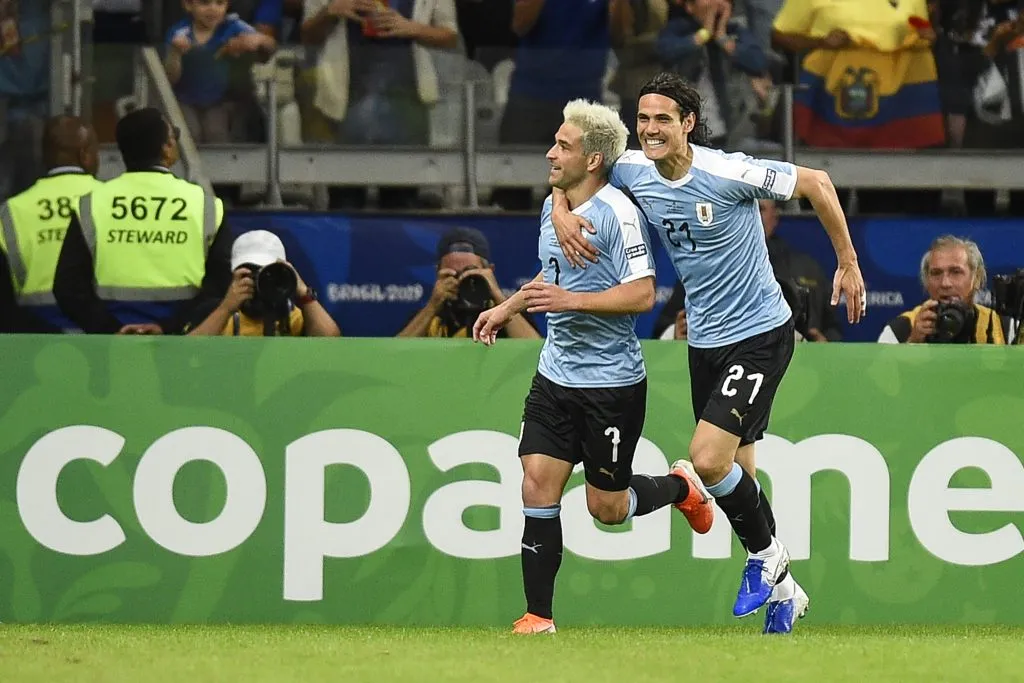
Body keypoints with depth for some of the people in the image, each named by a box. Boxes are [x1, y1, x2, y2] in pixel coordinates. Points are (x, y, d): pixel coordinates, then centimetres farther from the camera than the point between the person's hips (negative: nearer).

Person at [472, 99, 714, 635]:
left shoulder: (617, 212, -18)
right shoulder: (552, 207, 8)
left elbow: (642, 294, -22)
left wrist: (571, 300, -26)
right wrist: (507, 308, 20)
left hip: (611, 383, -7)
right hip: (556, 374, 7)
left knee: (607, 508, 3)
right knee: (538, 485, -5)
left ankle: (679, 486, 34)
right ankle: (538, 615, -1)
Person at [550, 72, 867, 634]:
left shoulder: (727, 173, -21)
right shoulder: (632, 172, -4)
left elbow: (816, 183, -10)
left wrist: (848, 263, -5)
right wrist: (561, 213, -8)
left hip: (760, 335, -6)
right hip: (705, 340, 6)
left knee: (708, 457, -19)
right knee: (735, 473, 11)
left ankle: (765, 553, 6)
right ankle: (781, 590, 28)